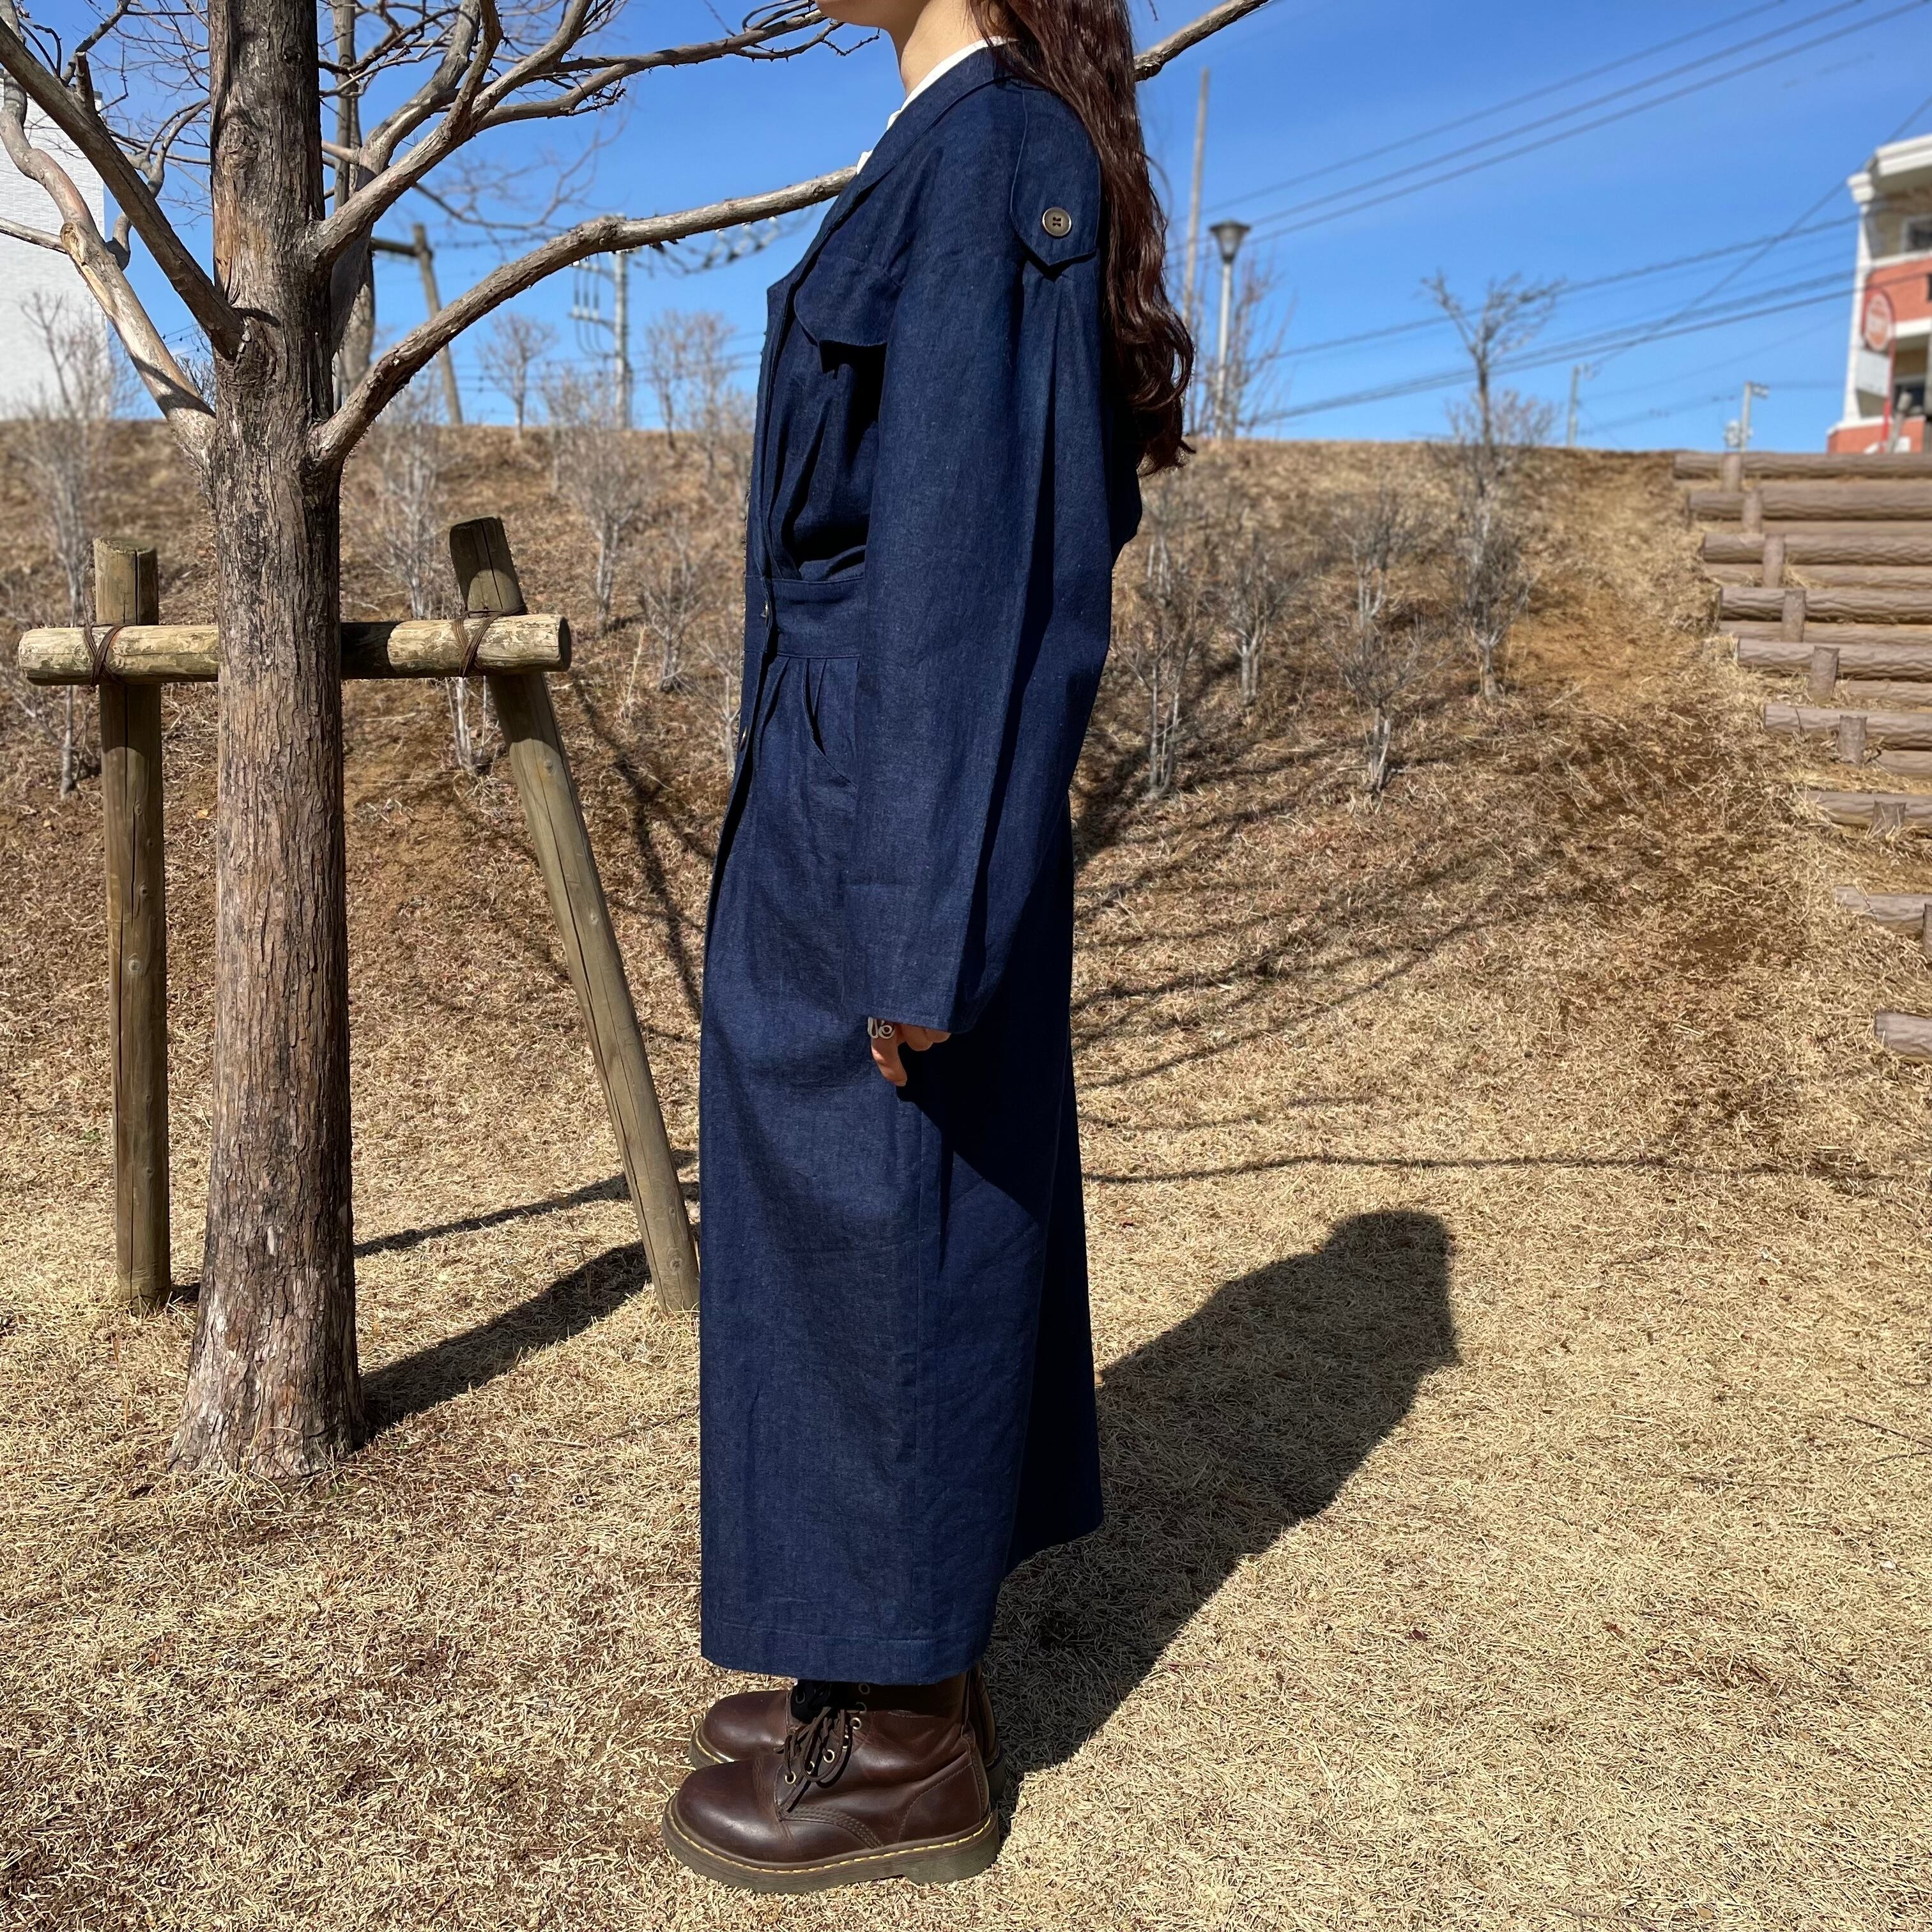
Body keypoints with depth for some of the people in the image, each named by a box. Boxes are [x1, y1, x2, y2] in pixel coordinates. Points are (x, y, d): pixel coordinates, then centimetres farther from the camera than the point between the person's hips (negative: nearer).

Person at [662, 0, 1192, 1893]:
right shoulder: (966, 154, 19)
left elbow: (973, 544, -20)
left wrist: (915, 916, -21)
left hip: (892, 811, -10)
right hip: (873, 800, 10)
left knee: (879, 1240, 0)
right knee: (898, 1236, 14)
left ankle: (915, 1748, 18)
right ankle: (910, 1669, 30)